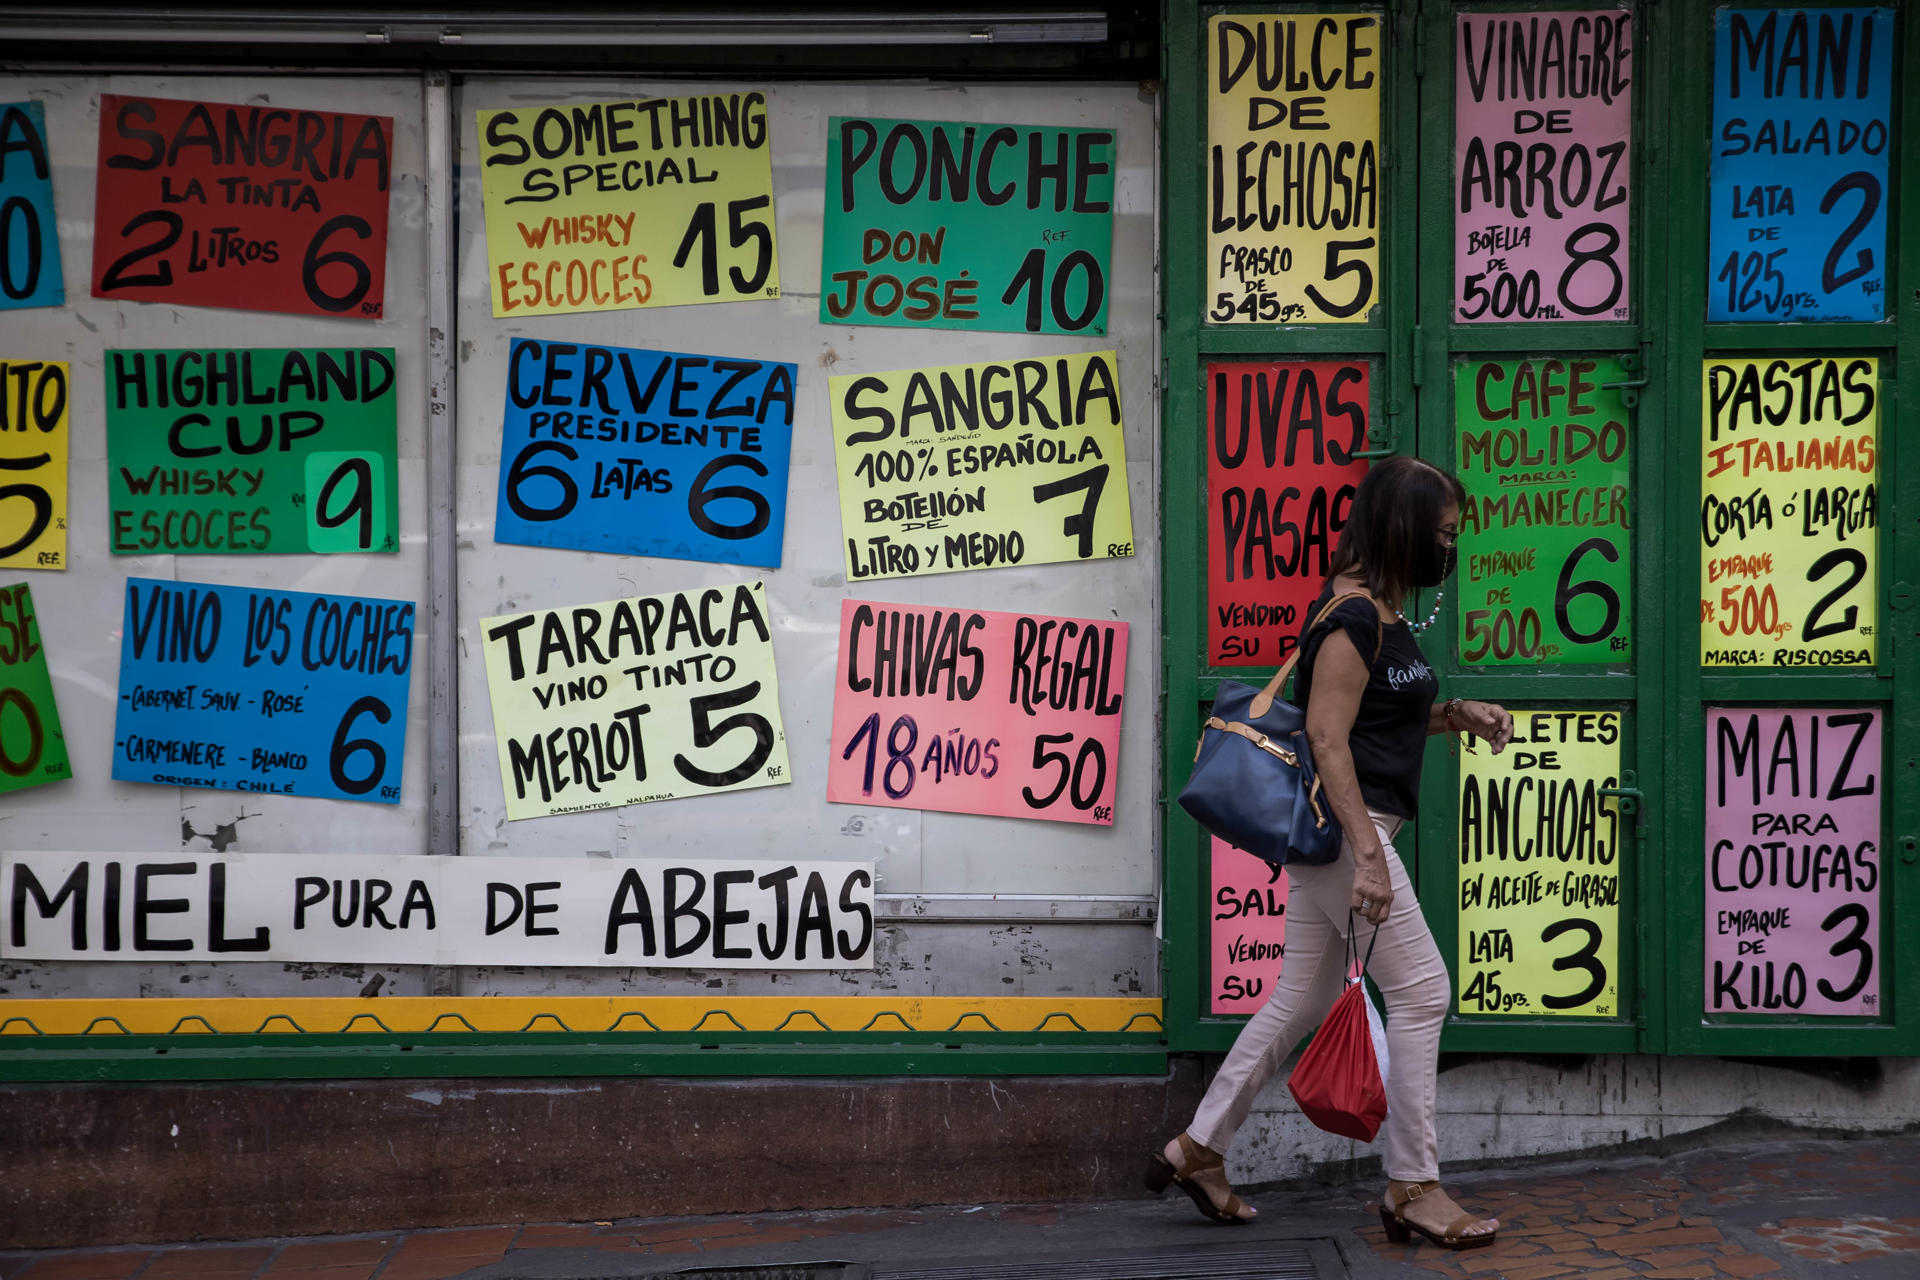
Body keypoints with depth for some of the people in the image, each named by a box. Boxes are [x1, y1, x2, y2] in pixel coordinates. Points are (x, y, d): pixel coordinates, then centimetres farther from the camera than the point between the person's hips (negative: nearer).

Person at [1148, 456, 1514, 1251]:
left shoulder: (1381, 612, 16)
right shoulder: (1353, 614, -15)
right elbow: (1327, 737, -21)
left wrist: (1456, 716, 12)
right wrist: (1367, 853, -25)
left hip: (1338, 829, 10)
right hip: (1341, 827, -10)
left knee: (1302, 999, 13)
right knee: (1420, 991, -4)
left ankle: (1197, 1149, 21)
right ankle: (1413, 1190, 5)